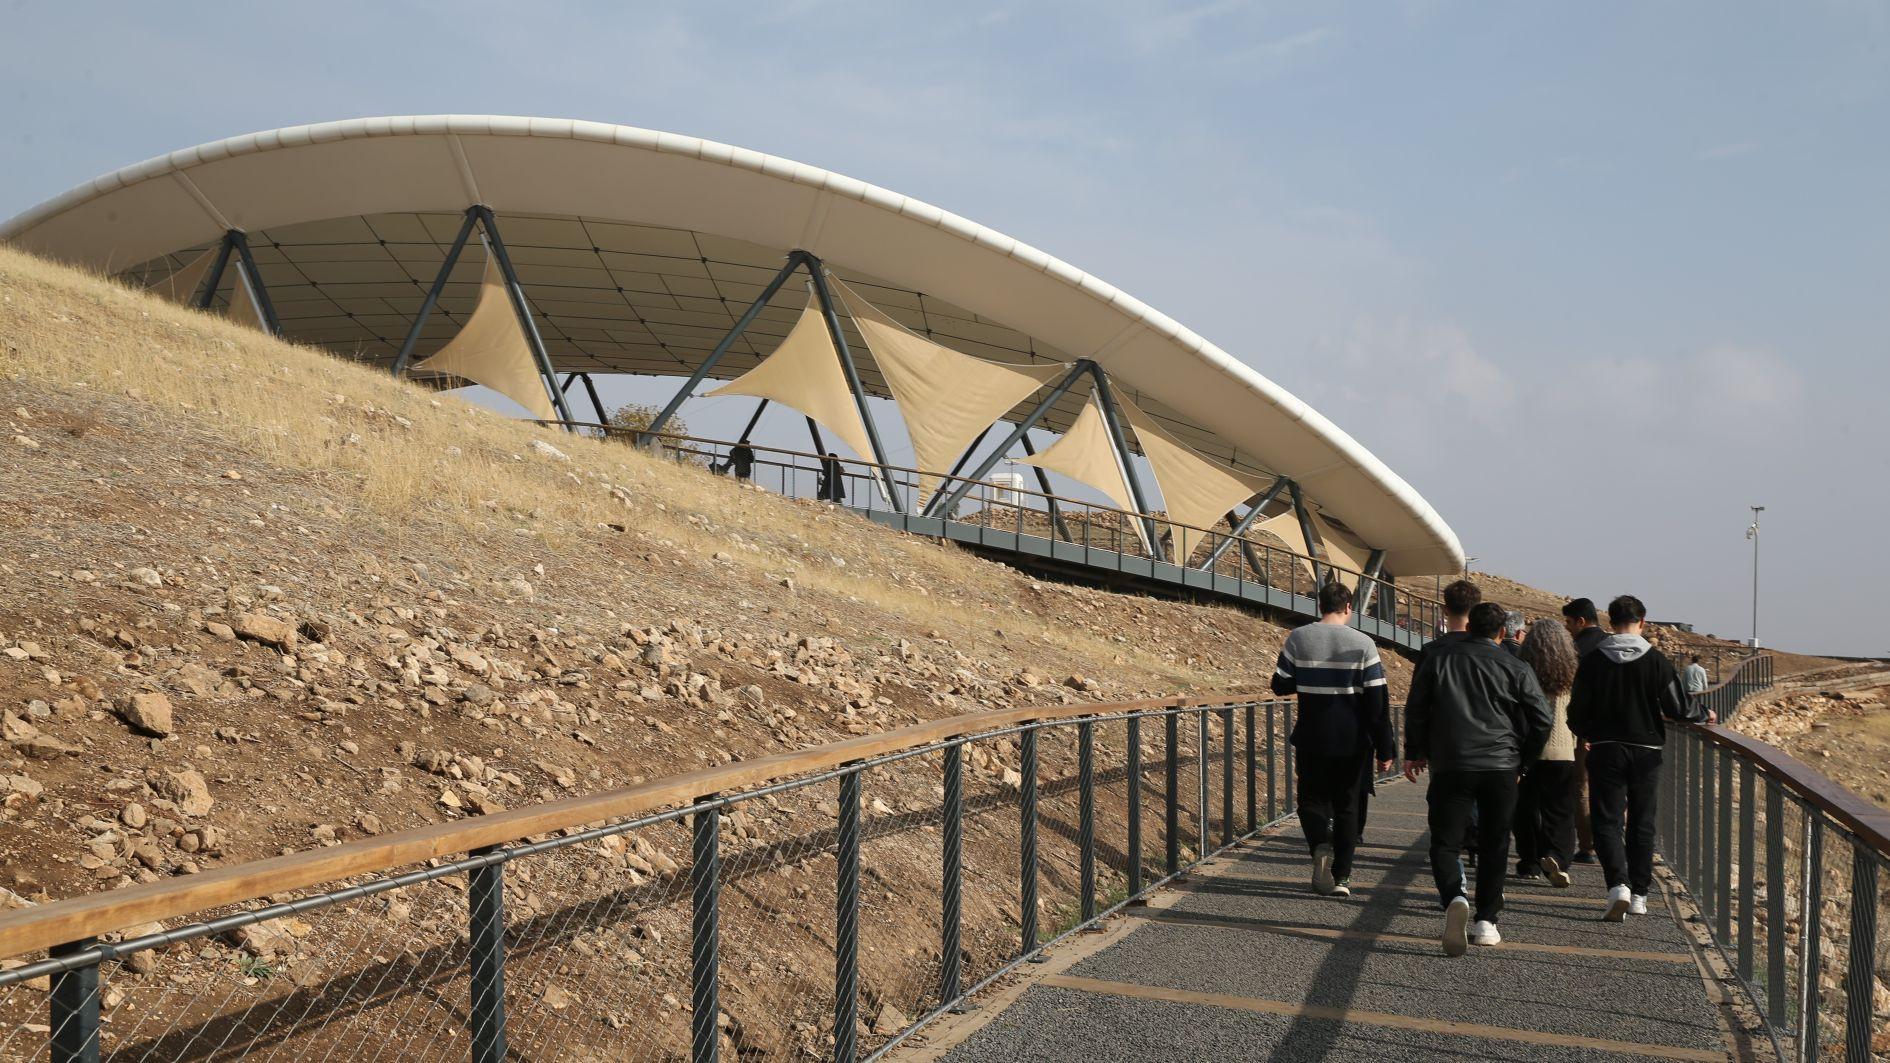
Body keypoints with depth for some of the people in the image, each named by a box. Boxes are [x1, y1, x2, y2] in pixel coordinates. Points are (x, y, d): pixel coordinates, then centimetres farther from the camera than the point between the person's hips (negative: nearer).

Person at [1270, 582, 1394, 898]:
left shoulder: (1298, 639, -5)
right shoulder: (1363, 644, -7)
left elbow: (1280, 686, 1)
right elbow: (1378, 702, -7)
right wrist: (1384, 750, -1)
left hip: (1311, 740, 0)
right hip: (1353, 742, 0)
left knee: (1312, 799, 14)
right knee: (1348, 807, 13)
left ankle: (1321, 846, -14)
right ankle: (1341, 877, 13)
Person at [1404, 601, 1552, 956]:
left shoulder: (1437, 658, 5)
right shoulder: (1515, 668, 3)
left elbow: (1416, 709, 6)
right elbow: (1542, 718, 2)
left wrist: (1414, 752, 17)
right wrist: (1523, 762, 14)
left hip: (1450, 766, -1)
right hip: (1501, 767, 1)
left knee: (1444, 843, 2)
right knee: (1493, 846, 13)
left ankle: (1454, 899, -25)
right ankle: (1487, 922, 14)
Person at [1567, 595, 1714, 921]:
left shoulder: (1593, 661, -4)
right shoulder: (1656, 660, -5)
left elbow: (1576, 712, -1)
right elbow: (1678, 708, -4)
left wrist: (1584, 734, 21)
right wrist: (1704, 714, 17)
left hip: (1605, 750, -1)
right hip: (1646, 751, 1)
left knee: (1606, 820, 2)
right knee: (1642, 823, 13)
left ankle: (1618, 885, -19)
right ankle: (1639, 894, 18)